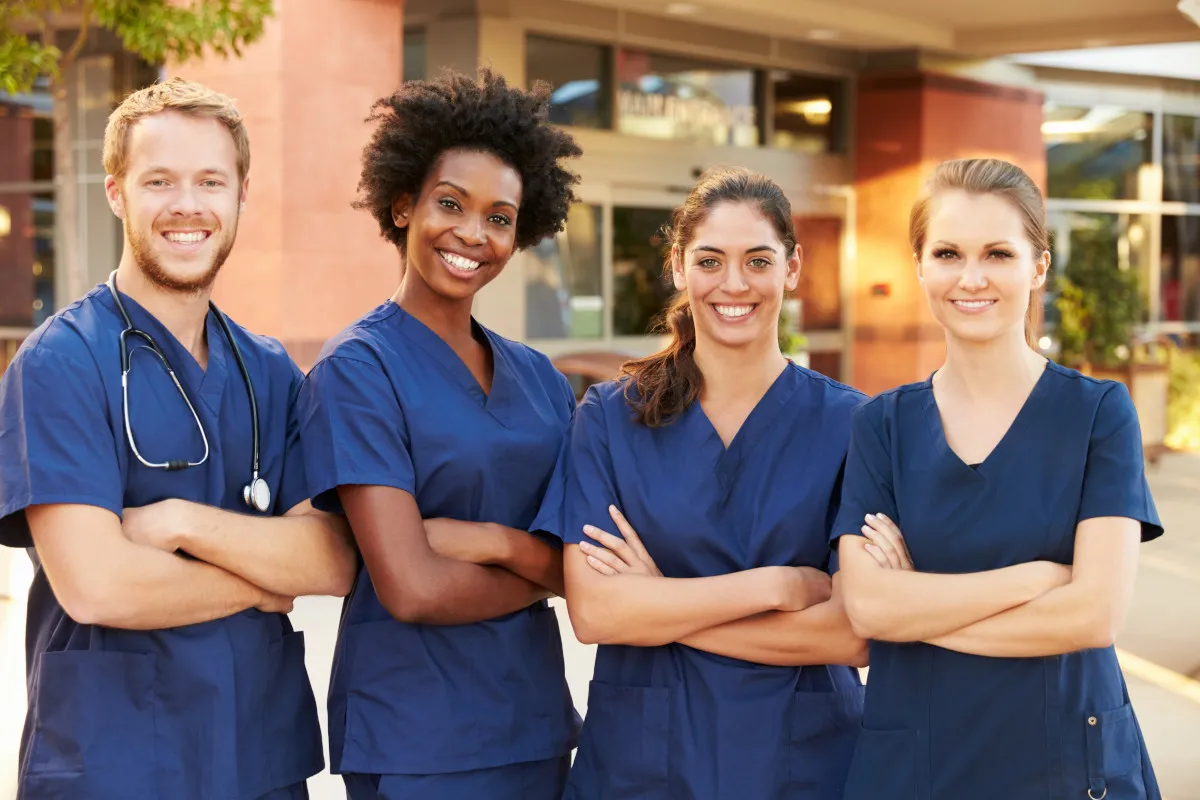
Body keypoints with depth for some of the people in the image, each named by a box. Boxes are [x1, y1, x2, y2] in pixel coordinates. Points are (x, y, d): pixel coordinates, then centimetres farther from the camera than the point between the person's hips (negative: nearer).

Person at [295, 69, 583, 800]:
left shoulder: (537, 378, 7)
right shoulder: (359, 369, -12)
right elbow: (412, 590, -19)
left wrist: (494, 541, -17)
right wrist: (542, 571, -5)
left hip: (538, 720, 6)